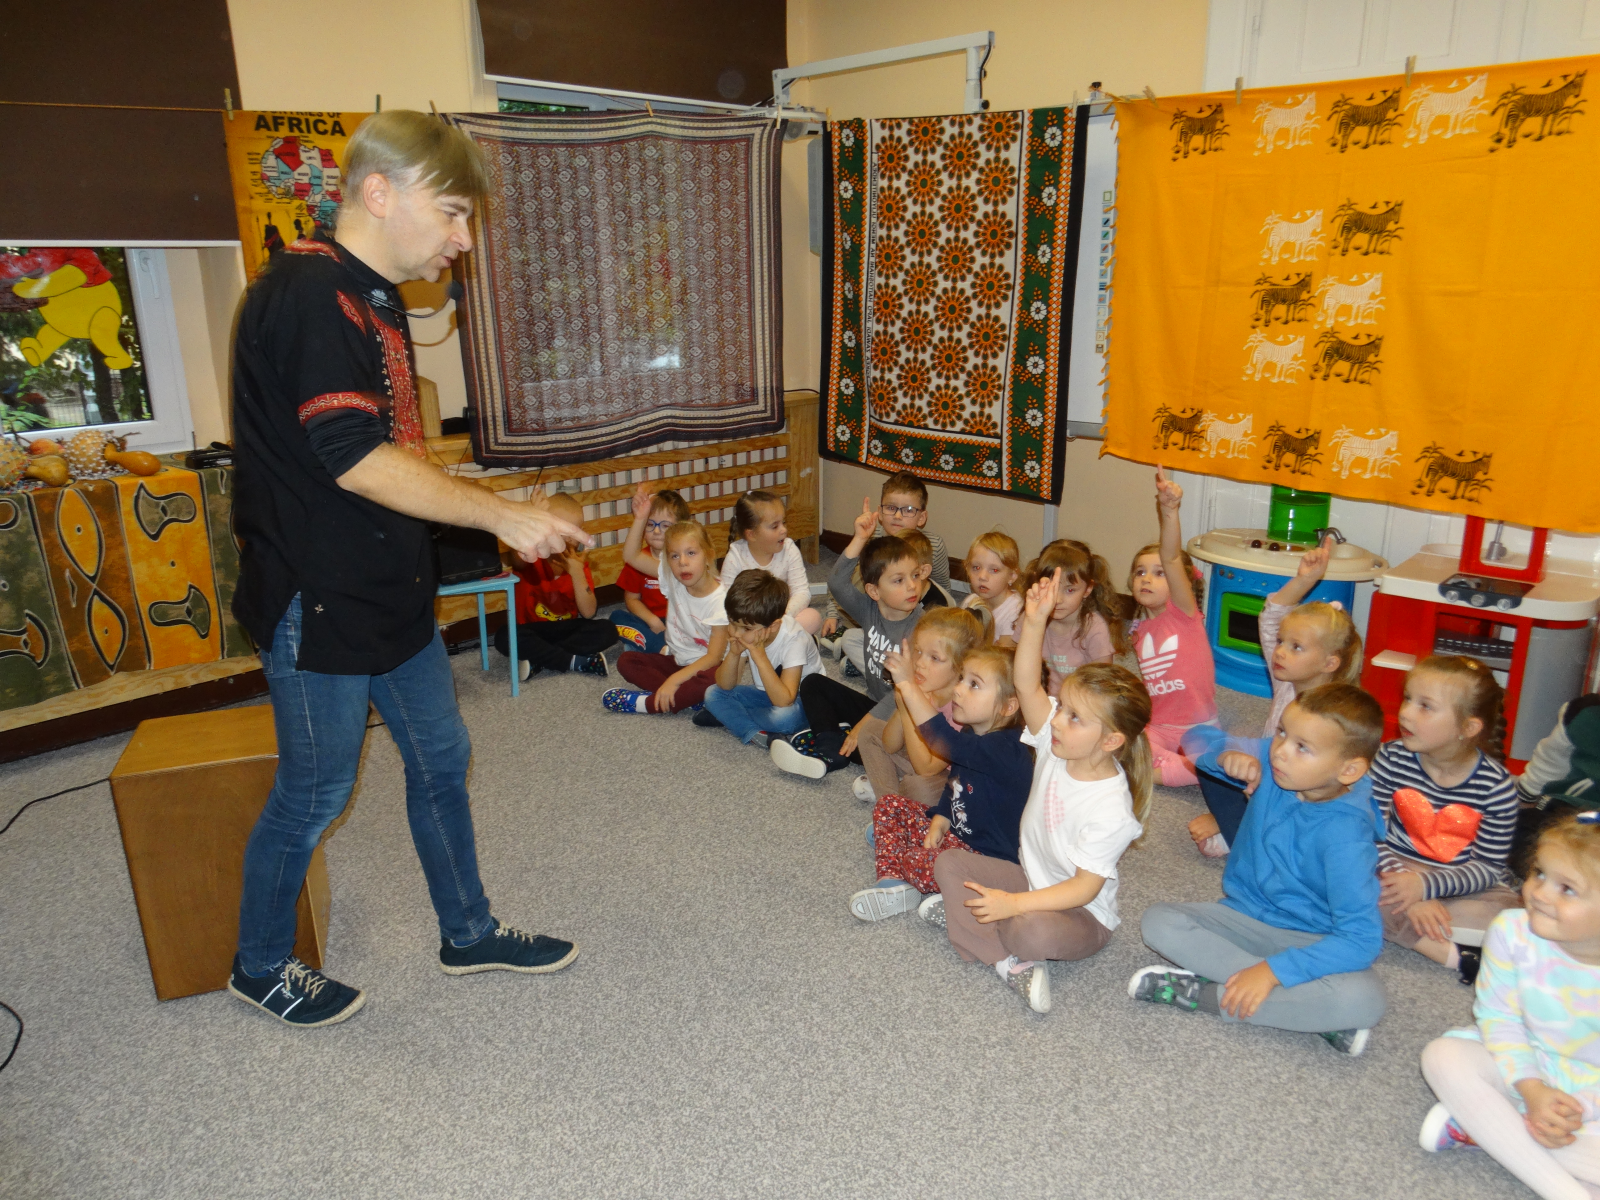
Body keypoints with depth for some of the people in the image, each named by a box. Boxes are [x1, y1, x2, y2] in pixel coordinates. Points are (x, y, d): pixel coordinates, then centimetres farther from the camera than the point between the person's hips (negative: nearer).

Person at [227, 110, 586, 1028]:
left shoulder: (374, 297, 12)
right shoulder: (307, 294, -20)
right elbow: (356, 460, -27)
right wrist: (501, 514, -22)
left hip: (389, 591, 10)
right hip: (318, 603, -9)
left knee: (441, 760, 17)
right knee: (315, 793, 7)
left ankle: (469, 933, 34)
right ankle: (262, 966, 32)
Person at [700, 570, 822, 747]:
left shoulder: (794, 639, -30)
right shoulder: (742, 630, -13)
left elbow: (784, 701, -38)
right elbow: (724, 686, -10)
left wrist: (759, 655, -40)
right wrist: (734, 653, -28)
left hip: (801, 698, -6)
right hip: (768, 692, 6)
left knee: (784, 715, -39)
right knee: (713, 693, -12)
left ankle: (728, 717, -15)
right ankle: (758, 735, -25)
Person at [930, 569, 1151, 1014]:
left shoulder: (1111, 811, -29)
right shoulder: (1056, 746, -10)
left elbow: (1085, 888, -26)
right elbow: (1027, 685, -20)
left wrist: (1014, 903, -32)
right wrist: (1035, 622, -32)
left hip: (1082, 915, -7)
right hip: (1032, 878, 8)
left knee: (1035, 931, -39)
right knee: (949, 863, -6)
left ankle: (964, 916, -9)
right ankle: (1012, 964, -15)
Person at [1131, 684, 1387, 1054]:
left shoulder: (1345, 833, -26)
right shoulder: (1269, 759, -11)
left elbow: (1361, 937, -30)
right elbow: (1198, 737, 4)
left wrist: (1273, 970, -36)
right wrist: (1227, 755, -19)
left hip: (1311, 938, -5)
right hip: (1245, 916, 5)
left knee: (1364, 1000, -36)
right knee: (1158, 921, -22)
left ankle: (1204, 995, -24)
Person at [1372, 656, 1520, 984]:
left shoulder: (1496, 787, -14)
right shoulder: (1392, 759, -12)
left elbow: (1488, 867, -10)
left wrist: (1425, 886, -26)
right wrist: (1410, 891, -24)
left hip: (1462, 884, -1)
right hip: (1397, 869, 2)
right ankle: (1453, 955, -25)